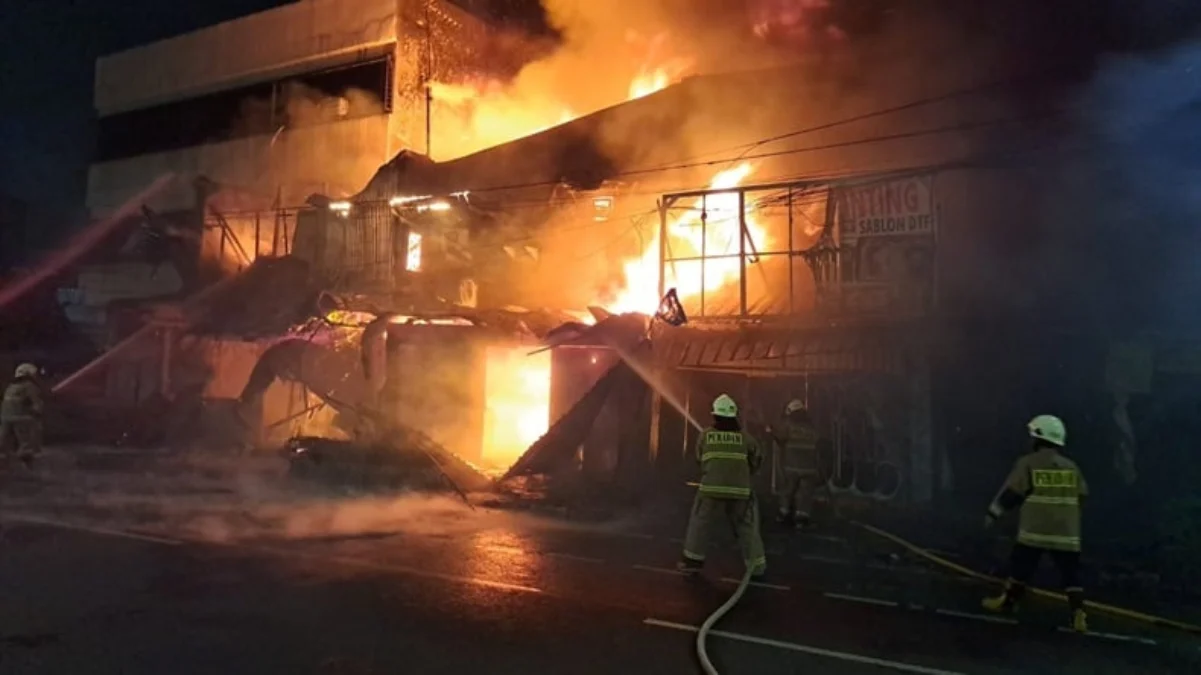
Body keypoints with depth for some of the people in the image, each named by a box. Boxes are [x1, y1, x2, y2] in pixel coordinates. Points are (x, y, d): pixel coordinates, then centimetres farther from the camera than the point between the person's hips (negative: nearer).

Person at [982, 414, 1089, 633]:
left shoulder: (1028, 463, -5)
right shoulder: (1071, 466, 7)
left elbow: (1011, 493, -5)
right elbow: (1082, 497, 15)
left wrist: (993, 513, 7)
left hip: (1034, 531, -3)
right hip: (1066, 532, 3)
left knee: (1021, 566, 12)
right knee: (1071, 574, 5)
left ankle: (1008, 601, 23)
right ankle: (1078, 613, -5)